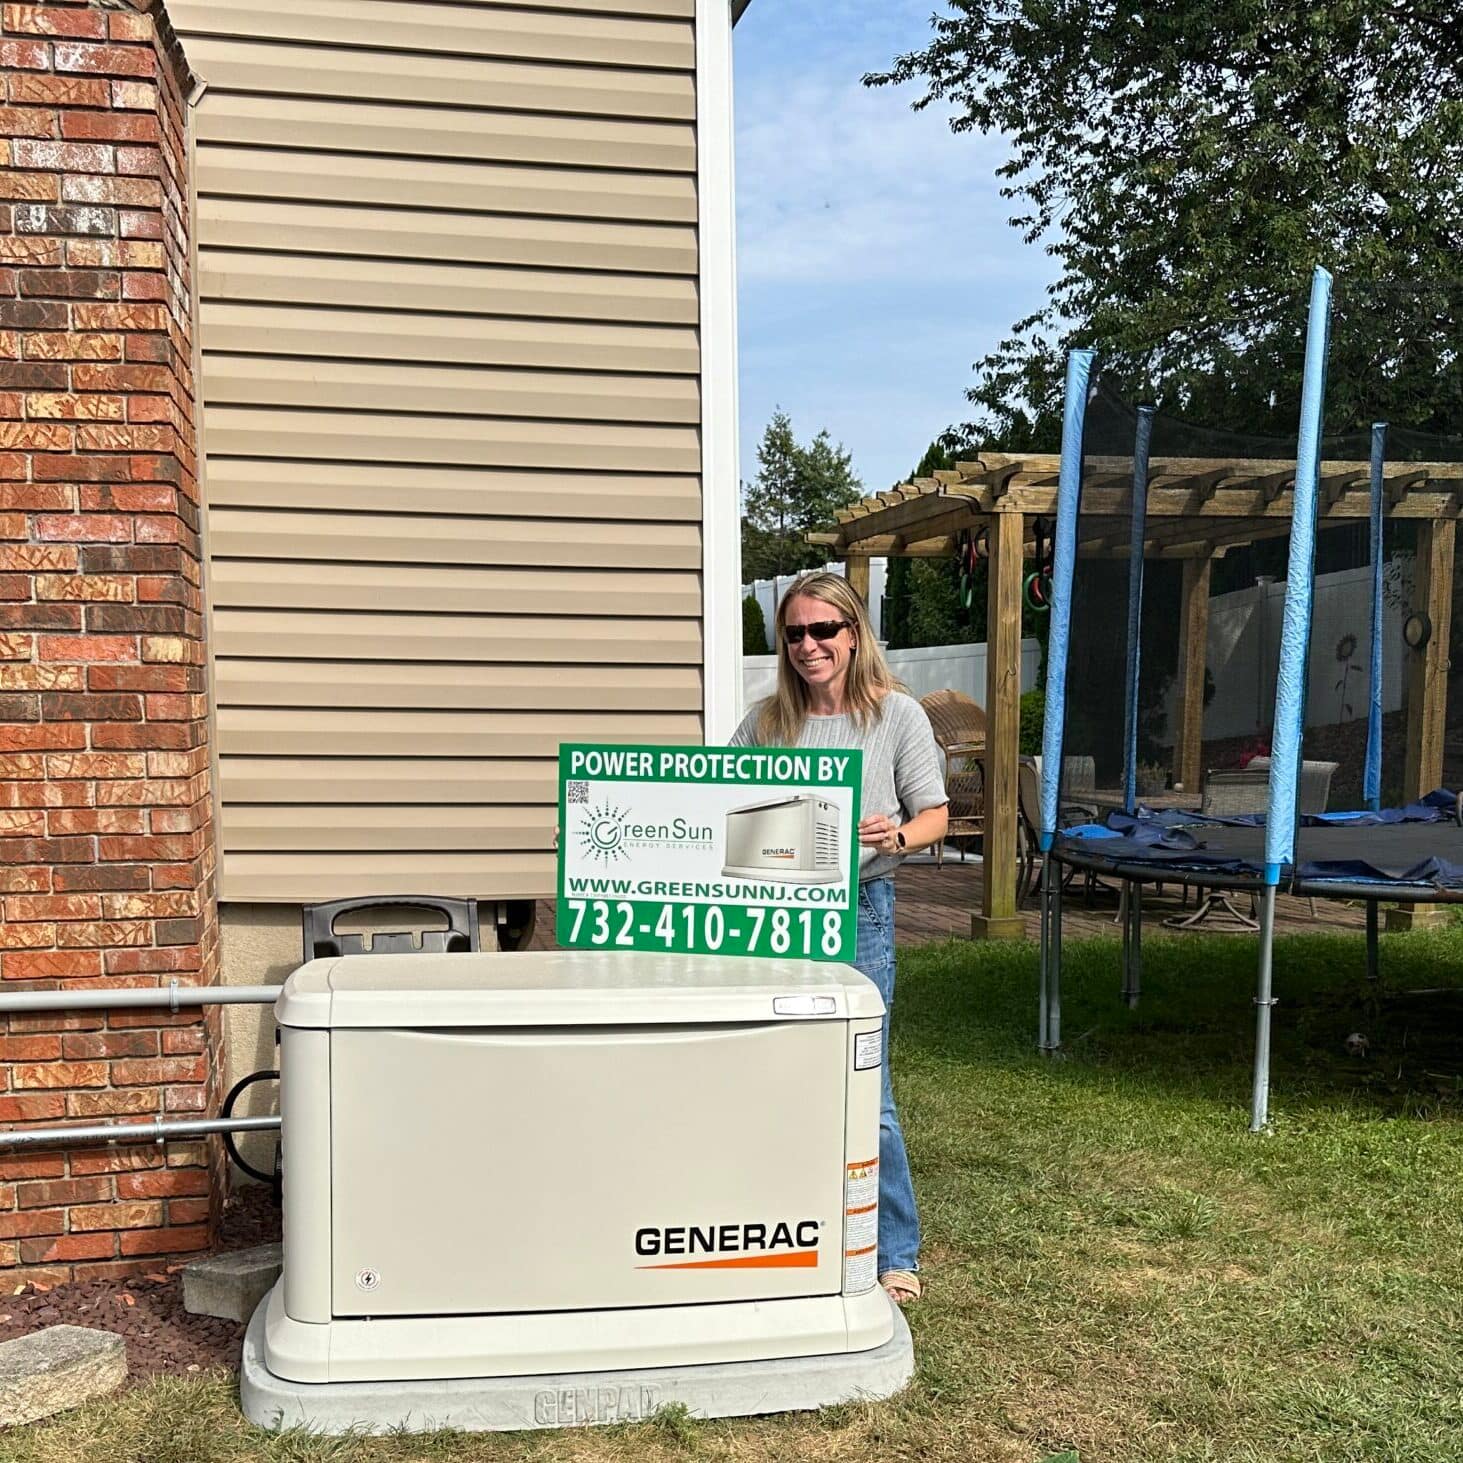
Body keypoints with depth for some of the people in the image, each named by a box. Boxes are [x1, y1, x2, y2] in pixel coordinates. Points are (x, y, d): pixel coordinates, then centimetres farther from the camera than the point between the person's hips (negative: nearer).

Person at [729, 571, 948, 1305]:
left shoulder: (896, 714, -1)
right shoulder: (766, 720, 7)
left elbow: (935, 812, 0)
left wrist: (897, 838, -20)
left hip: (857, 908, -3)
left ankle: (895, 1255, 14)